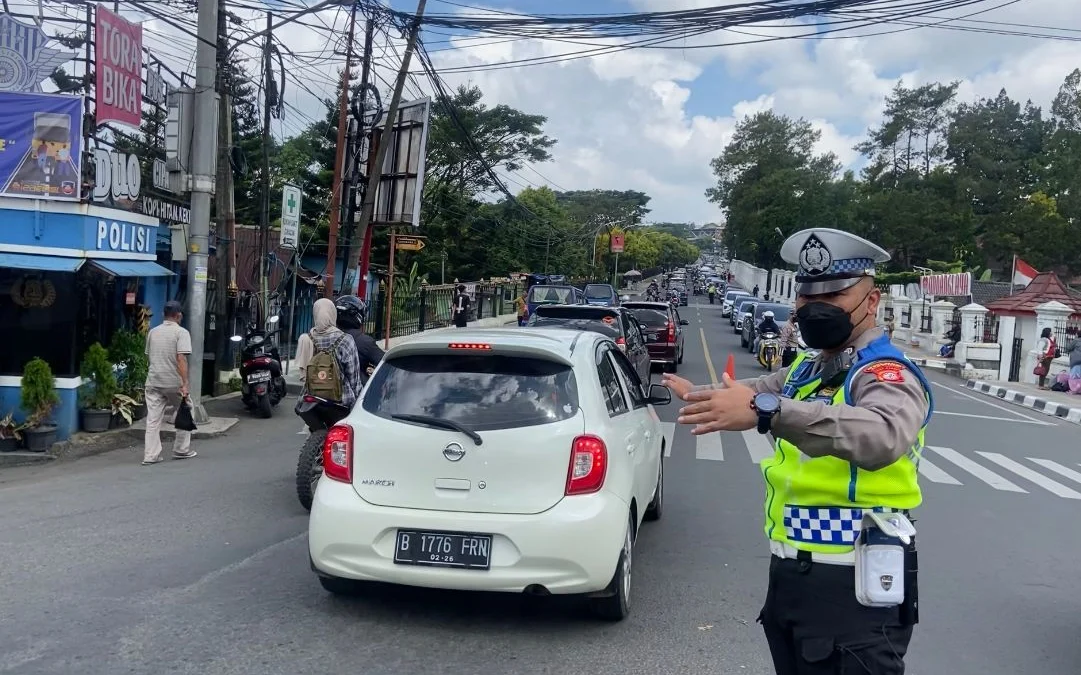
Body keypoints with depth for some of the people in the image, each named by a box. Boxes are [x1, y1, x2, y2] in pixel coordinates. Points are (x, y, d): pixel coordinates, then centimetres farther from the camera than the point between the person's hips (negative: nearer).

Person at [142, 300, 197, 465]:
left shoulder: (153, 332, 12)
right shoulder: (181, 332, -7)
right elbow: (181, 359, -17)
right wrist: (185, 384, -19)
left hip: (153, 381, 5)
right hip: (173, 383, -5)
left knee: (153, 420, 4)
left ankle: (150, 455, 2)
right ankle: (181, 450, 18)